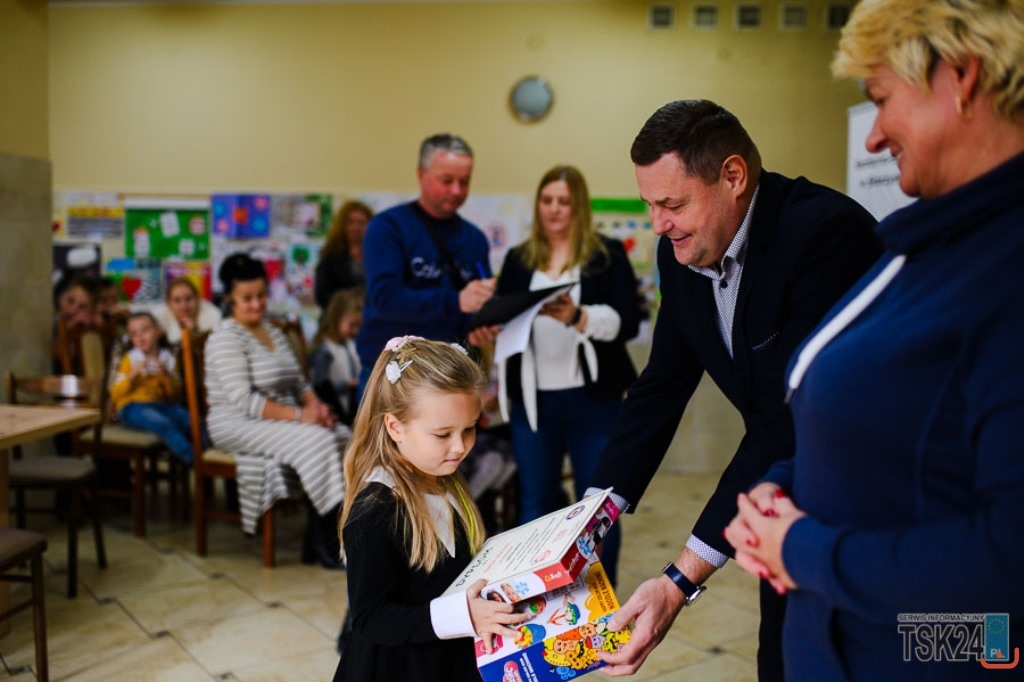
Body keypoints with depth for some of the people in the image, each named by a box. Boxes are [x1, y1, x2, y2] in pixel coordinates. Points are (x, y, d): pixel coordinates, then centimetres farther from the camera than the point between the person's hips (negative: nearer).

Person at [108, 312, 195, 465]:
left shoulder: (168, 359, 13)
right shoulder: (130, 360, 8)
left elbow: (175, 395, 12)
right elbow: (115, 394, 2)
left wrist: (166, 376, -6)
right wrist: (132, 376, -13)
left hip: (162, 404, 4)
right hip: (133, 406, -4)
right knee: (163, 423, -35)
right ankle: (193, 461, -38)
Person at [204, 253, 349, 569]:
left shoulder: (273, 332, 17)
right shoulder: (226, 337, -8)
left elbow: (299, 382, 18)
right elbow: (243, 399, -19)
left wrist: (315, 405, -5)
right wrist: (298, 415, -23)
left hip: (281, 421, 8)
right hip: (238, 426, -7)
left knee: (343, 435, -18)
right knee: (317, 441, -28)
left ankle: (319, 538, -17)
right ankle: (328, 538, -20)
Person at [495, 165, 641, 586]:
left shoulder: (608, 255, 2)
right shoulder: (519, 259, 12)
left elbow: (627, 322, -8)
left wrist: (578, 316, -24)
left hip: (592, 400, -2)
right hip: (533, 399, 3)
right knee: (535, 501, 9)